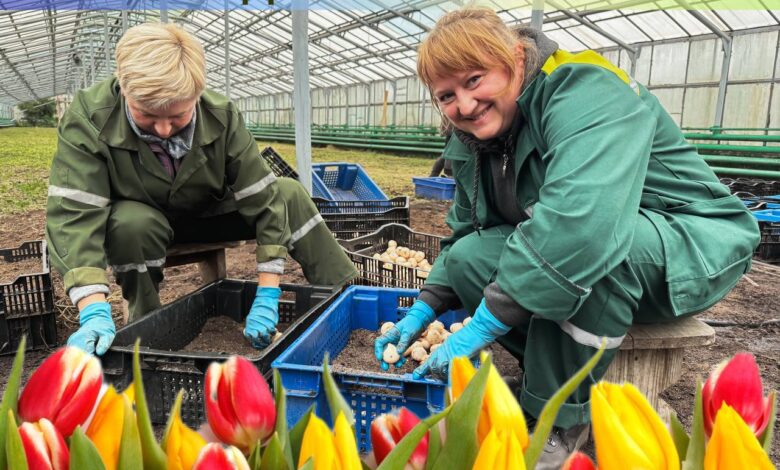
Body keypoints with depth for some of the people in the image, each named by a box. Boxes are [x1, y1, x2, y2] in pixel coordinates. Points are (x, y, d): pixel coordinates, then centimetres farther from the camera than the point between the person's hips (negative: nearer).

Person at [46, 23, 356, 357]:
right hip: (136, 218, -2)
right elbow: (74, 213, -35)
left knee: (290, 194, -14)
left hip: (206, 213, 2)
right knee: (131, 225, -38)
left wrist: (267, 295, -30)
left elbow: (263, 197, -26)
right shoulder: (88, 118, -29)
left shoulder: (222, 116, -25)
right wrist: (94, 312, -47)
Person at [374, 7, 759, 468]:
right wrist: (425, 309, -7)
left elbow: (580, 222, -42)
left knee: (593, 249, -38)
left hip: (696, 247, -6)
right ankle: (566, 374, -1)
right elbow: (466, 233, 7)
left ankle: (560, 422, -16)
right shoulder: (472, 143, -1)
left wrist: (480, 329, -38)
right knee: (468, 258, -14)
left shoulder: (586, 91, -26)